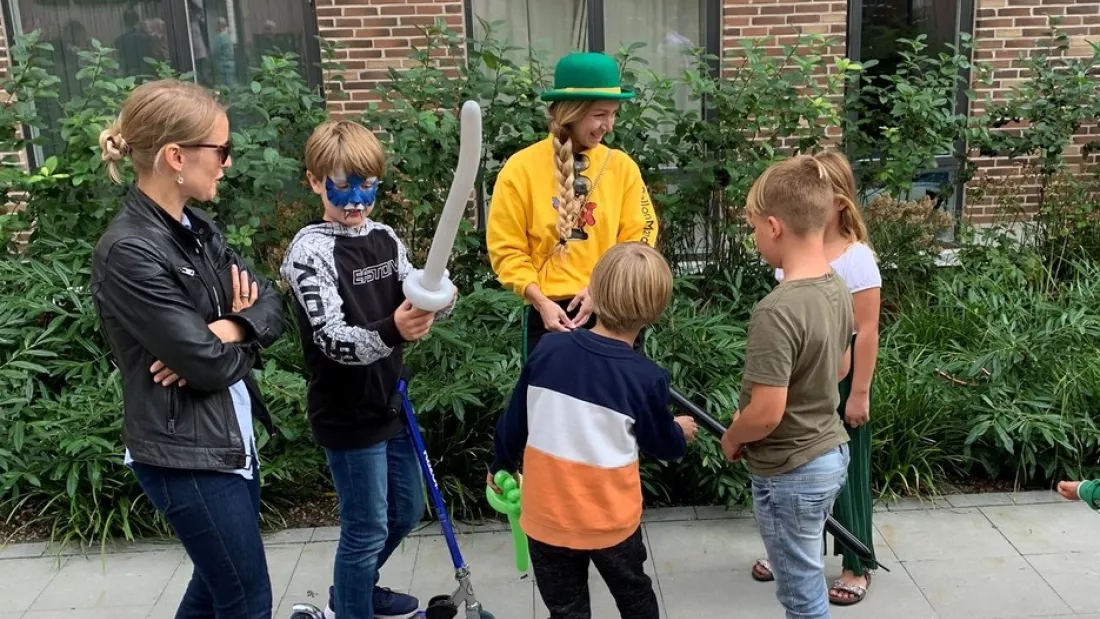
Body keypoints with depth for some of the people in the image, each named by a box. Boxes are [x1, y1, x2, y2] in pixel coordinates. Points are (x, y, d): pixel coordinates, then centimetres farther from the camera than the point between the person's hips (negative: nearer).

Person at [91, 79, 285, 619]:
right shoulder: (129, 252, -22)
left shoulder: (196, 229, 5)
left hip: (228, 437, 9)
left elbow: (271, 305, 3)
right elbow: (211, 367, -23)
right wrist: (241, 334, -2)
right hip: (185, 454, -8)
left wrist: (227, 331, -17)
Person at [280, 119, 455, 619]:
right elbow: (333, 340, -27)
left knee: (406, 511, 21)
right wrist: (391, 332, -46)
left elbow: (418, 305, -1)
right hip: (347, 413, -7)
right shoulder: (310, 250, -17)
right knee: (367, 528, 4)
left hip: (388, 402, 7)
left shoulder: (384, 238, 4)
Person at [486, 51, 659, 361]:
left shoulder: (621, 165, 3)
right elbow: (507, 249, -3)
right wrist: (541, 301, -15)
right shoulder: (521, 168, -4)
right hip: (550, 313, -2)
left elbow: (638, 237, 2)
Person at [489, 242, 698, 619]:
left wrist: (501, 465, 19)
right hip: (611, 520, -1)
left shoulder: (549, 349, -12)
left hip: (548, 517, 1)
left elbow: (514, 421, 0)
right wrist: (681, 433, 25)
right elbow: (663, 446, 1)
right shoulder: (647, 377, -16)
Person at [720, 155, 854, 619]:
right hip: (830, 452, 9)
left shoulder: (777, 312, -29)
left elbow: (765, 415, -27)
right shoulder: (837, 289, -2)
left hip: (790, 473, -8)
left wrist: (731, 439, -7)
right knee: (804, 575, 26)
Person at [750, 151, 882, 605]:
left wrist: (859, 393, -16)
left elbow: (866, 332, -16)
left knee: (843, 470, 7)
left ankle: (857, 566, 24)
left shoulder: (856, 259, -17)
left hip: (838, 378, -5)